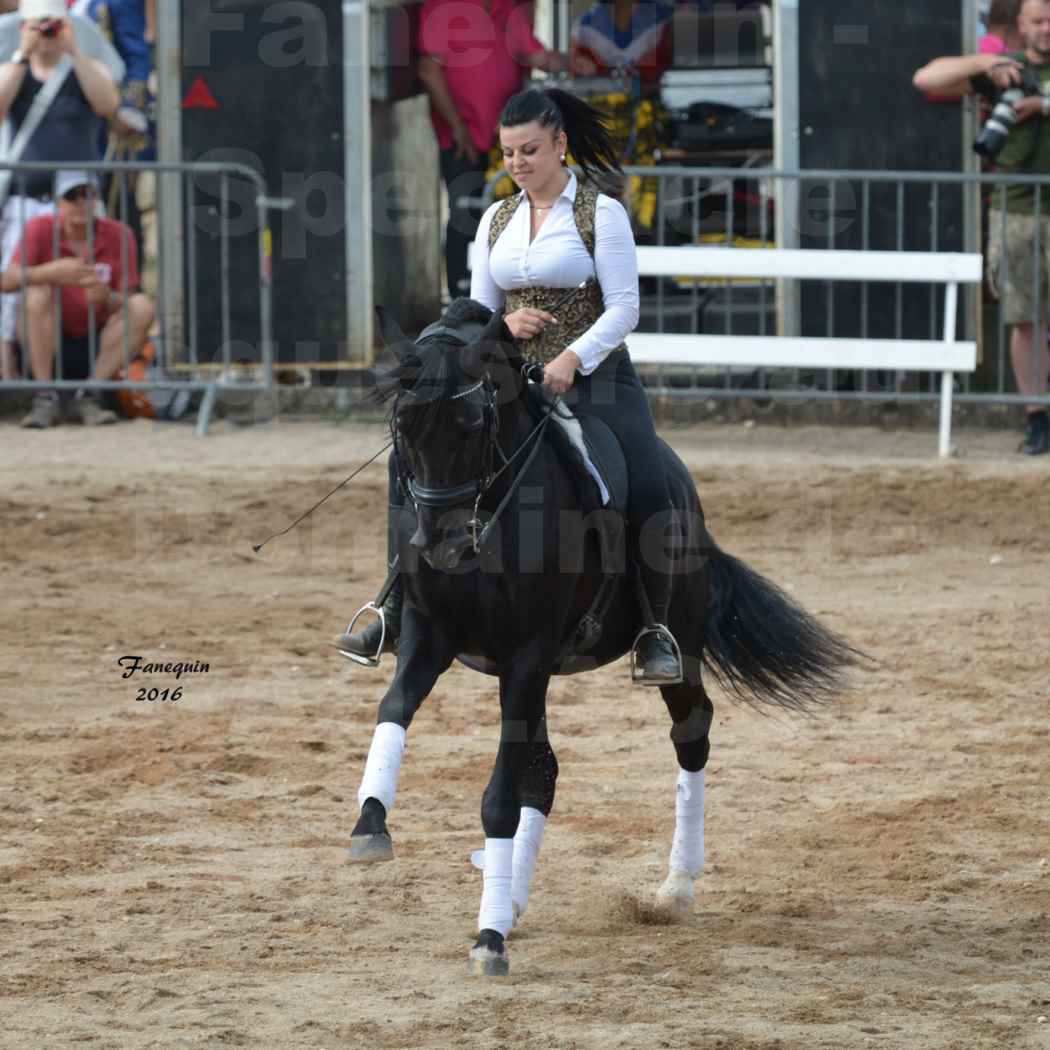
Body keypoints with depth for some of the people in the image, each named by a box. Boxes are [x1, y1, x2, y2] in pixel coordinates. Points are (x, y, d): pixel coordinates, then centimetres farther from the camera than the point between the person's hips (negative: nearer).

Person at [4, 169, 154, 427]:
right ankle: (45, 399, -26)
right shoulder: (41, 229, -7)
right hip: (50, 344, -1)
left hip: (98, 344, 1)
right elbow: (8, 280, -21)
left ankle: (88, 397, -20)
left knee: (142, 306, -21)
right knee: (38, 292, -28)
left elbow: (126, 302, -8)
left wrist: (106, 297, -33)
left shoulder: (119, 235, -4)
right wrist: (52, 272, -39)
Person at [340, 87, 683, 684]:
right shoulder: (497, 221, 12)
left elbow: (624, 309, -9)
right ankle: (401, 616, 2)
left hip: (594, 378, -5)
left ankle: (655, 633, -12)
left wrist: (573, 357, -24)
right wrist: (506, 325, -8)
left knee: (647, 494, -27)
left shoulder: (601, 214, -3)